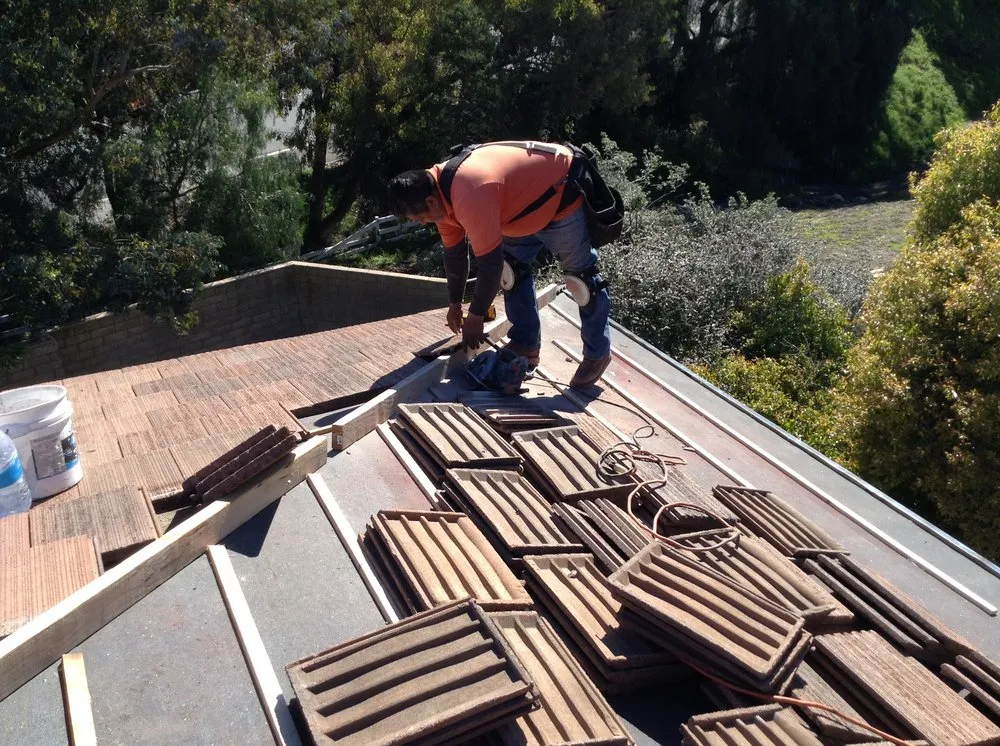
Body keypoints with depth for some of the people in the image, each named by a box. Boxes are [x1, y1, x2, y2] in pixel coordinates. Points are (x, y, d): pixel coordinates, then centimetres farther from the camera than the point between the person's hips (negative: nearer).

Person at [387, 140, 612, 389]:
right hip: (530, 201, 9)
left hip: (562, 197, -9)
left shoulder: (471, 197, -36)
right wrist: (454, 304, 14)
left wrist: (475, 316, -17)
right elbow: (454, 252, 7)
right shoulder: (439, 190, -5)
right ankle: (526, 344, 16)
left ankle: (598, 354, 11)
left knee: (581, 275, 0)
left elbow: (490, 263, -30)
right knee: (514, 266, 8)